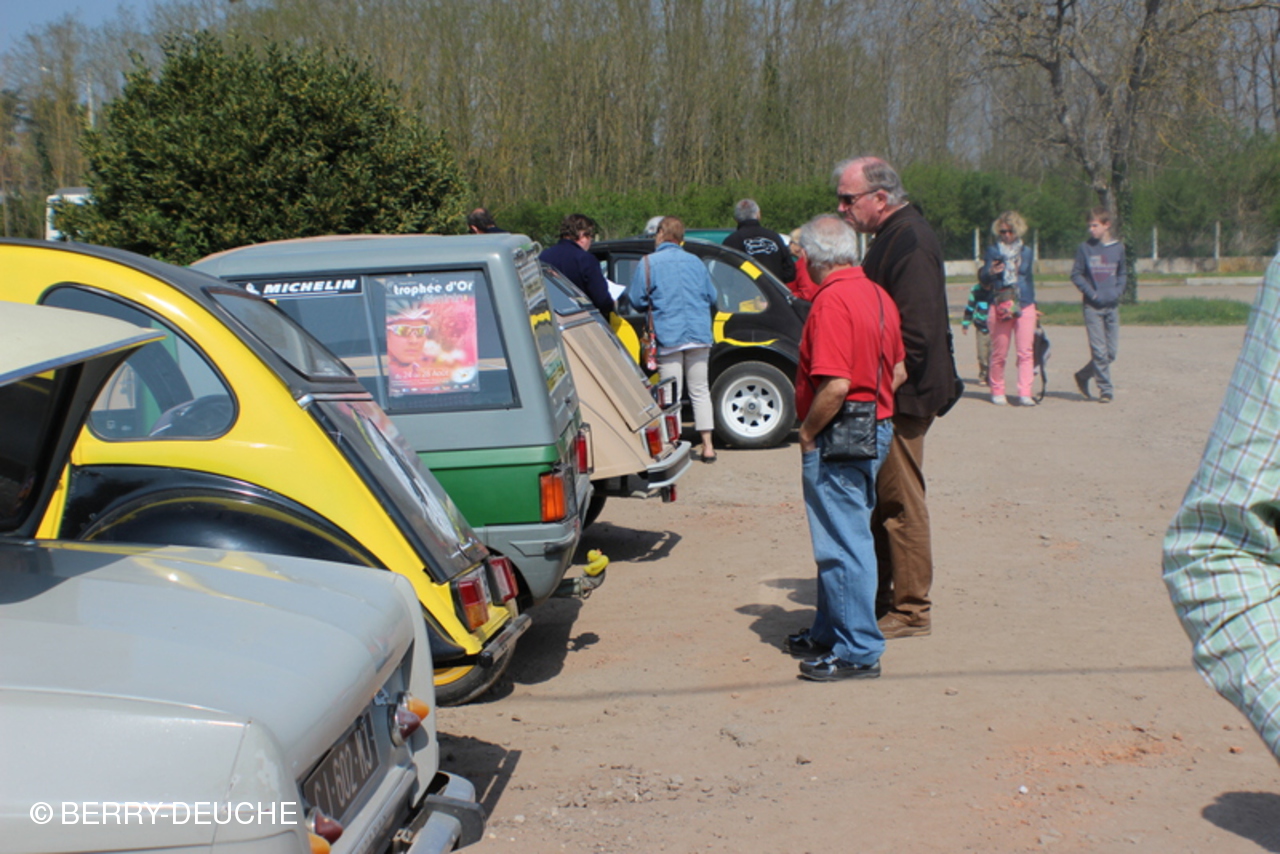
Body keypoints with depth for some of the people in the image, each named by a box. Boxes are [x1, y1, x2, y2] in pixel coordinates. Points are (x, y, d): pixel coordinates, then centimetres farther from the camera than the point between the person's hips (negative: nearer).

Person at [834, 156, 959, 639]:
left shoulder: (910, 242, -18)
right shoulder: (893, 236, 14)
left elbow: (915, 332, -24)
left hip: (901, 399, -10)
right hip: (888, 395, 10)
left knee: (901, 503, -3)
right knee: (881, 501, 16)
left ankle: (912, 611, 6)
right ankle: (882, 597, 26)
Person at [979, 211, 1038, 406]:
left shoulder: (1026, 252, 13)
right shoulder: (993, 251, 5)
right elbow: (983, 279, -2)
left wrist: (1033, 304, 25)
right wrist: (990, 272, -24)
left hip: (1025, 307, 2)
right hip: (1000, 307, -2)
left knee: (1026, 351, -7)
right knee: (999, 353, 1)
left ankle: (1025, 393, -10)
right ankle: (997, 392, 13)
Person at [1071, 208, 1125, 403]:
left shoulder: (1118, 248, 6)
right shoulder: (1085, 248, -1)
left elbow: (1122, 274, 16)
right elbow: (1076, 274, 1)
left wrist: (1118, 290, -1)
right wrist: (1091, 292, -10)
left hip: (1112, 305, 3)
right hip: (1093, 306, -3)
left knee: (1112, 351, 5)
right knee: (1099, 350, -6)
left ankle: (1084, 375, 23)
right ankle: (1105, 389, 3)